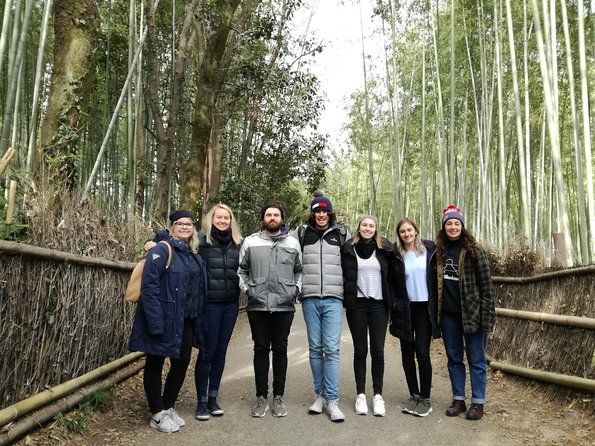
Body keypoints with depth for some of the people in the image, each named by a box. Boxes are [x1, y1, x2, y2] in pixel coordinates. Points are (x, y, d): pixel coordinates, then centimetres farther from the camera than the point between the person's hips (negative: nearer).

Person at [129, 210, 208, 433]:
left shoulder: (195, 257, 13)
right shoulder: (162, 250, -10)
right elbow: (149, 285, -18)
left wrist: (199, 321, 9)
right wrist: (154, 320, -24)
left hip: (186, 320, 7)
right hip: (163, 319, -7)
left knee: (181, 362, 12)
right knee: (155, 364, 7)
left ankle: (169, 407, 31)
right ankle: (158, 414, 20)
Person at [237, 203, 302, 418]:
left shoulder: (293, 243, 7)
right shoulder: (250, 242, 5)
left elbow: (300, 270, 12)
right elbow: (241, 269, 9)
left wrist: (296, 288, -1)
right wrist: (246, 288, -4)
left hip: (284, 306, 1)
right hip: (257, 306, 0)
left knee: (280, 350, 9)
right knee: (261, 349, 7)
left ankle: (278, 397, 20)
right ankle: (261, 398, 19)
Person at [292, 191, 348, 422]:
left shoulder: (341, 234, 6)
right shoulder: (301, 233, 6)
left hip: (333, 299, -1)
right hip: (310, 298, 1)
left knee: (331, 349, -5)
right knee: (315, 348, 8)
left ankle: (332, 400, 2)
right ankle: (320, 395, 19)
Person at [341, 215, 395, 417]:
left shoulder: (385, 248, 3)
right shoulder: (349, 248, 1)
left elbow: (392, 275, 8)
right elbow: (344, 276, 5)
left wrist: (391, 300, 2)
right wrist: (346, 300, -1)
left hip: (378, 305, 1)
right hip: (357, 304, 0)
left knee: (378, 351, 3)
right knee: (360, 351, 7)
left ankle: (378, 395, 15)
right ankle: (360, 395, 17)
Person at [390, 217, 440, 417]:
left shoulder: (429, 249, 0)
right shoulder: (395, 254, -1)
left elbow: (438, 276, 4)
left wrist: (436, 305, 0)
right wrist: (395, 305, -4)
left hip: (424, 308, -1)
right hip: (405, 310, 1)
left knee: (422, 353, -4)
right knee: (407, 353, 8)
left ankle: (425, 399, 11)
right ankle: (414, 395, 23)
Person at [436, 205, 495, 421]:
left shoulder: (474, 251, -5)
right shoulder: (439, 252, 7)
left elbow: (486, 284, -6)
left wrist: (486, 314, -12)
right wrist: (436, 312, 6)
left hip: (471, 312, -4)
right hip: (448, 314, 4)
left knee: (476, 359, 5)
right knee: (454, 358, 12)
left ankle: (478, 403, 16)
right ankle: (458, 400, 23)